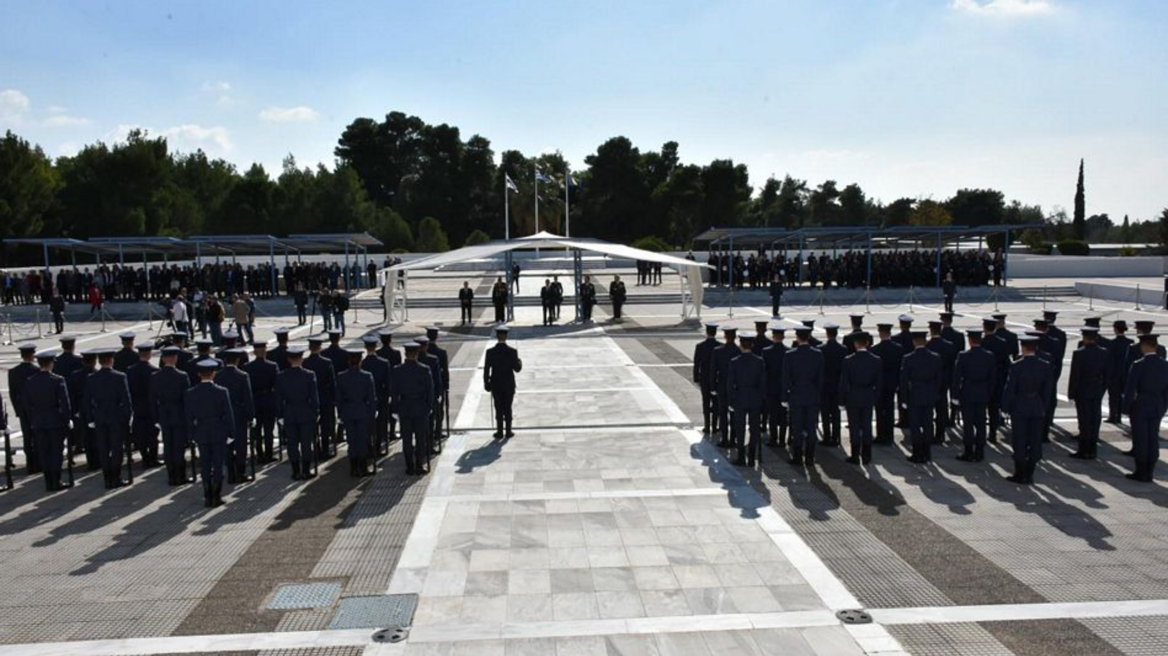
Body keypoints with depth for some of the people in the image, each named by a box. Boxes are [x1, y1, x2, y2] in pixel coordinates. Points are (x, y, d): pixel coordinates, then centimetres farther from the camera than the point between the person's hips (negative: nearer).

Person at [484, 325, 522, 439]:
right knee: (507, 408, 10)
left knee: (498, 409, 8)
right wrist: (520, 362, 14)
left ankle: (500, 432, 10)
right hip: (509, 385, 0)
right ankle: (508, 431, 12)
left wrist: (486, 383, 5)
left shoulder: (490, 351, -8)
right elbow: (517, 369, -8)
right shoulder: (512, 351, -11)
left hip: (496, 385, 0)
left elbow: (486, 369, -6)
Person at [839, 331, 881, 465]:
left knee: (854, 427, 5)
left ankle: (855, 456, 8)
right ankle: (866, 456, 16)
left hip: (852, 398, -3)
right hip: (869, 398, 3)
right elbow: (879, 382, 2)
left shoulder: (848, 360, -12)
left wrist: (842, 400, 0)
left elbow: (843, 382, -9)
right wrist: (875, 398, 13)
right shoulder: (877, 360, -4)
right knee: (867, 426, 11)